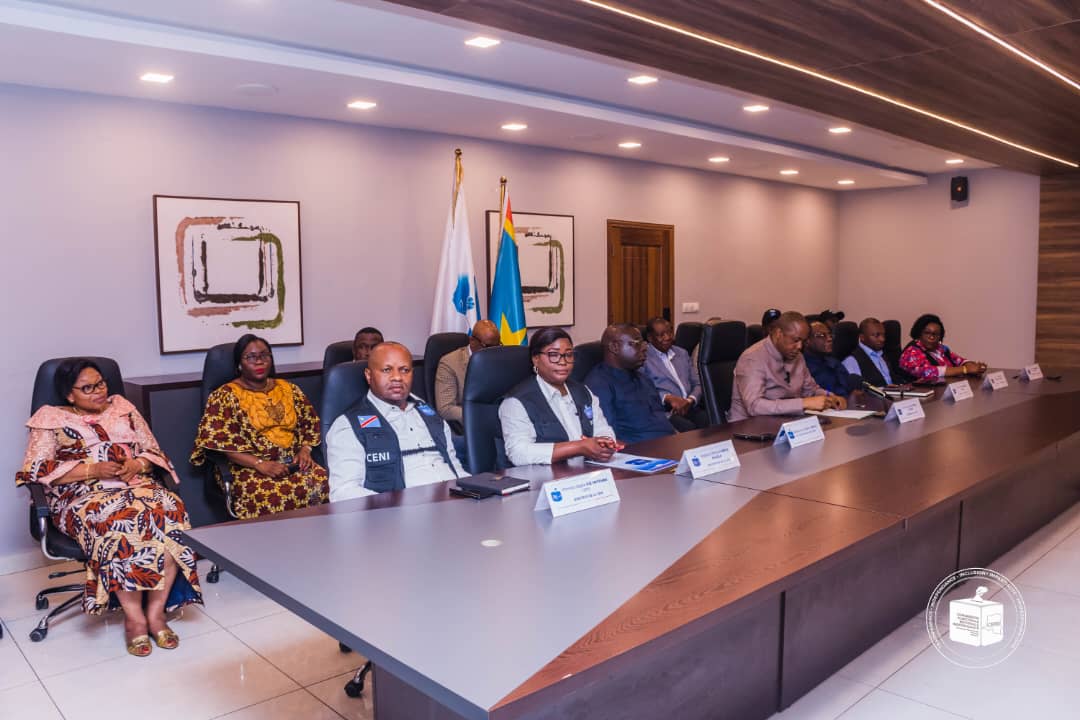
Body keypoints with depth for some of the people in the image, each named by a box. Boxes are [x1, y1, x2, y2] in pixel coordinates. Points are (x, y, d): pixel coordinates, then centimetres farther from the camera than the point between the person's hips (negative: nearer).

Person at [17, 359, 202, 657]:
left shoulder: (122, 407, 18)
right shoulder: (51, 419, 9)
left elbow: (153, 451, 16)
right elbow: (35, 470, -3)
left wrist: (136, 465, -8)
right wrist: (93, 469, -13)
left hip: (137, 485, 3)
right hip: (83, 496, -3)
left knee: (170, 512, -31)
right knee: (116, 522, -38)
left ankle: (156, 610, -23)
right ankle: (134, 617, -25)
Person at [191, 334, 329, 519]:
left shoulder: (289, 390, 17)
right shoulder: (226, 396, 3)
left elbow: (309, 426, 21)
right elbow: (221, 443, -6)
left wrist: (305, 450, -1)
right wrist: (261, 464, -16)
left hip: (294, 463, 4)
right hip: (248, 469, -4)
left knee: (325, 485, -28)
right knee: (275, 496, -37)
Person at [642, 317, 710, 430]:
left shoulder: (682, 353, 22)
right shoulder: (642, 357, 2)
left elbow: (697, 384, 19)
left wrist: (690, 400, -3)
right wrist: (667, 398, -20)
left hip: (690, 408, 5)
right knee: (689, 428, -34)